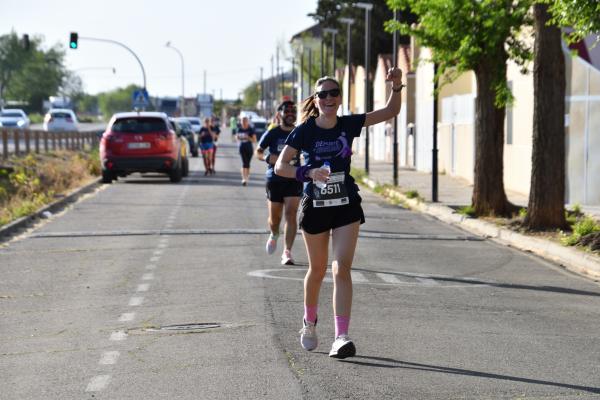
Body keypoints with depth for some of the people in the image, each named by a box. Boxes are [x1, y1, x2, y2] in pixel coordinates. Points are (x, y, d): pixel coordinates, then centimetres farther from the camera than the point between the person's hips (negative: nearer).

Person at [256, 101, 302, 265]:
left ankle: (287, 252, -11)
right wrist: (268, 157, -15)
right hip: (274, 179, 0)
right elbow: (258, 151, 5)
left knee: (291, 214, -13)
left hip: (294, 179, 0)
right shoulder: (272, 133, -1)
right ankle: (274, 235, 44)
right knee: (275, 216, 8)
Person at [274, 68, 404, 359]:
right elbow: (280, 166, -11)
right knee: (318, 269, 13)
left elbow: (390, 111, 3)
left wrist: (396, 85, -15)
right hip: (315, 206, -1)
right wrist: (308, 172, -28)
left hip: (347, 206, 1)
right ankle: (309, 323, 40)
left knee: (342, 268, -13)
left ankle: (341, 337, -19)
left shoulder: (348, 125, -1)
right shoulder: (305, 131, -7)